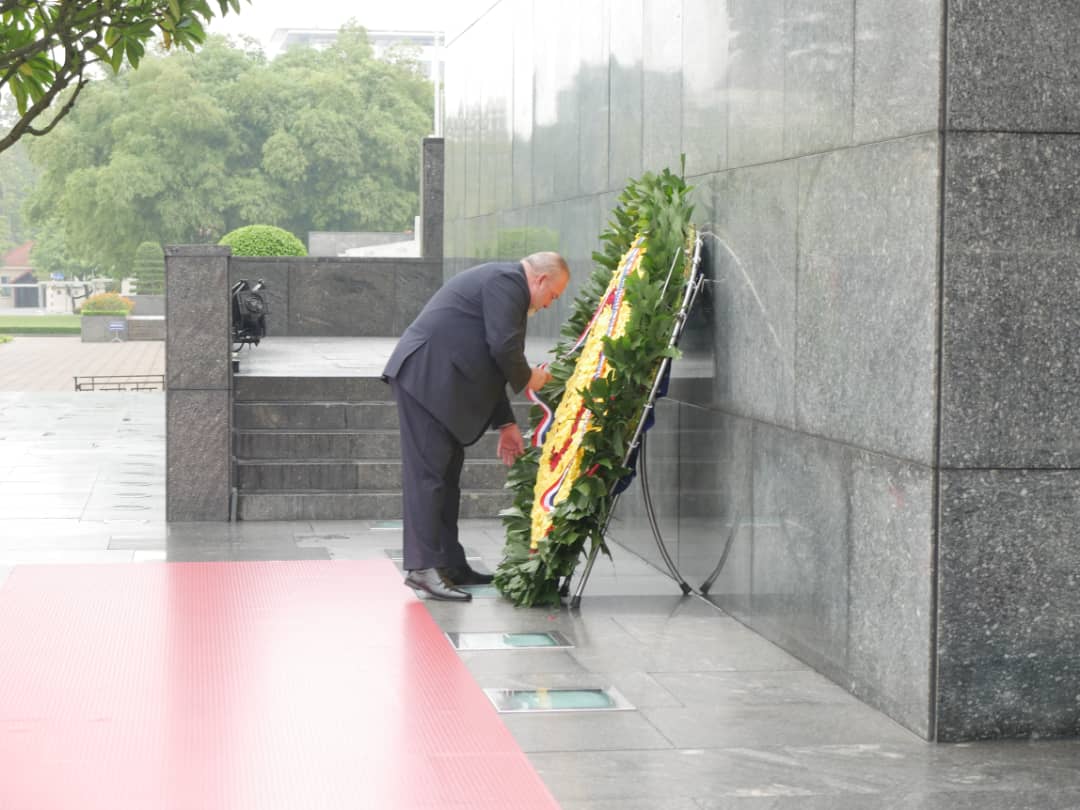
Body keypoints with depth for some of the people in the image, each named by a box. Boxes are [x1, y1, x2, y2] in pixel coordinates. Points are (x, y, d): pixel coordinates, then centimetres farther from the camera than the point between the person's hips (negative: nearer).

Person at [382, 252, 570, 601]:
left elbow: (488, 363, 25)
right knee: (428, 472, -12)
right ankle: (423, 567, -14)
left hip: (438, 382, 11)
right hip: (425, 378, -11)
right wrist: (527, 379, 1)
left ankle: (449, 564, 16)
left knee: (446, 476, 12)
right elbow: (504, 347, -19)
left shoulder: (503, 282, 24)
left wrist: (505, 423, 20)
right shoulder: (507, 281, -9)